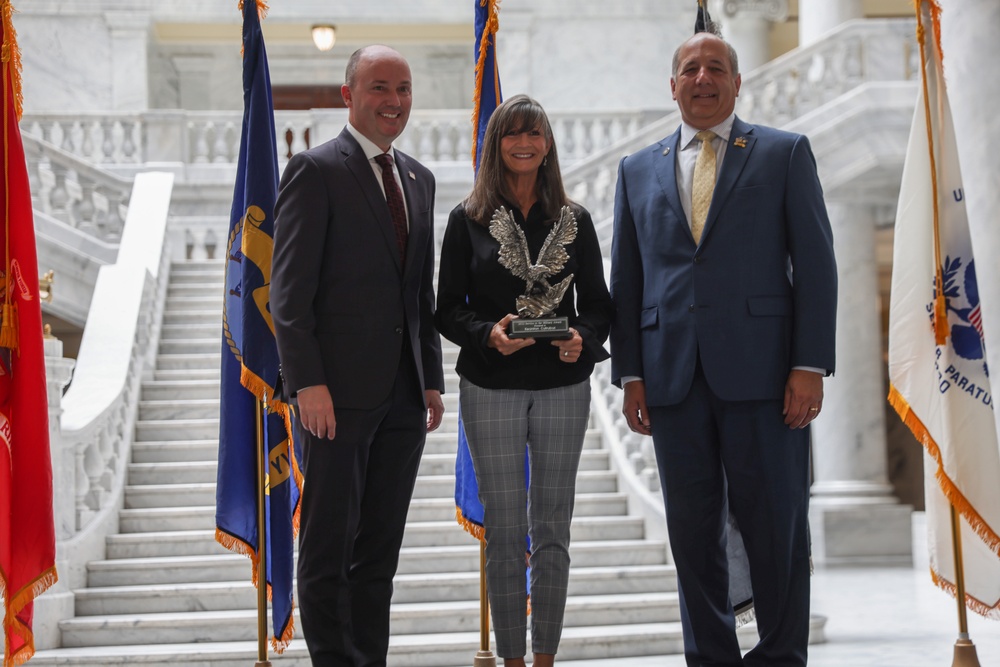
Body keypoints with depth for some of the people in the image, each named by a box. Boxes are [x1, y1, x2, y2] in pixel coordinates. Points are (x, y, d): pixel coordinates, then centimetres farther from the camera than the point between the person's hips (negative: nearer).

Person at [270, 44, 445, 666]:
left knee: (381, 546, 10)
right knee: (330, 543, 0)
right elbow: (290, 288, -10)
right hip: (340, 391, -6)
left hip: (403, 393, 7)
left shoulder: (419, 179, 17)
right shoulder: (315, 170, -5)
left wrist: (432, 378, 13)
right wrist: (308, 382, -17)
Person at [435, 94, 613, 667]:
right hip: (491, 388, -1)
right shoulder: (469, 220, 3)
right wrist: (488, 334, -18)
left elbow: (598, 303, 7)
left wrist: (583, 337, -14)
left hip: (564, 385, 1)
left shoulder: (573, 220, 7)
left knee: (553, 529, 4)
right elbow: (448, 309, 1)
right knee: (505, 529, 1)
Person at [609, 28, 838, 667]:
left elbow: (815, 263, 0)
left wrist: (810, 367, -8)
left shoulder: (785, 153, 6)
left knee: (775, 523, -1)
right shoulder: (639, 170, 15)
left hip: (761, 372, -3)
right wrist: (630, 374, 6)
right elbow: (626, 280, 14)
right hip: (673, 376, 3)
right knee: (693, 530, 6)